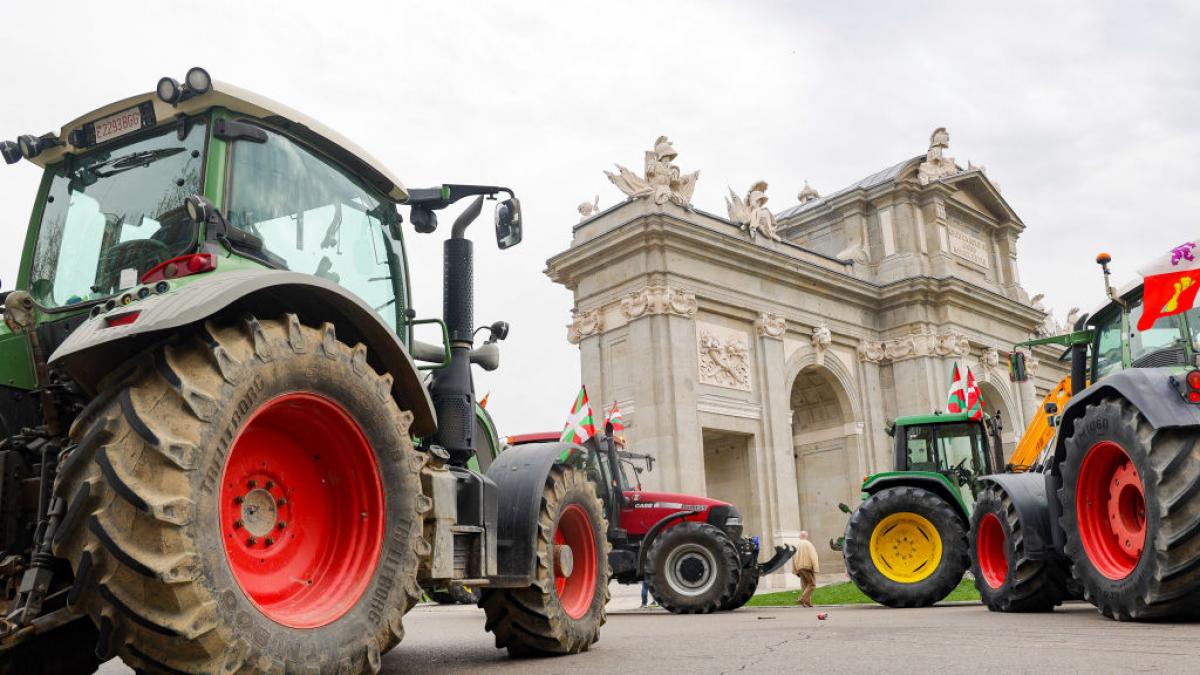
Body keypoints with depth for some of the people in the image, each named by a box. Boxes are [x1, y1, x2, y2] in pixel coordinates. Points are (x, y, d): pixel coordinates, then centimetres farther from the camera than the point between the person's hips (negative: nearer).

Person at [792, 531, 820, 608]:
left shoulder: (796, 545, 11)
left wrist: (795, 570, 15)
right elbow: (813, 556, -13)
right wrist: (815, 568, -14)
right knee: (812, 584, -3)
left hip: (799, 567, 6)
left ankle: (808, 603, 4)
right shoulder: (808, 544, -6)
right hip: (808, 566, -6)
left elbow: (793, 558, 11)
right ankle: (802, 599, -16)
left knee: (804, 586, 9)